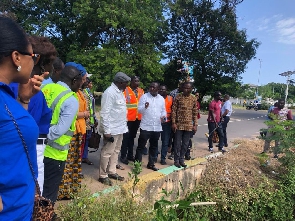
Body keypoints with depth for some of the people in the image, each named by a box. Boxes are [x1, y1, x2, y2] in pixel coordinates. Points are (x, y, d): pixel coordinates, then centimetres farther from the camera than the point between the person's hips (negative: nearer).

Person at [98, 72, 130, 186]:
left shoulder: (119, 92, 12)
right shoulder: (110, 92, -17)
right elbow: (105, 113, -20)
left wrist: (124, 125, 13)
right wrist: (106, 131, -20)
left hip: (120, 128, 9)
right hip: (112, 129, -9)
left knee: (116, 151, 17)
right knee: (107, 152, 2)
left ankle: (112, 172, 31)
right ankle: (103, 175, 16)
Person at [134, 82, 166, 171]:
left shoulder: (161, 99, 10)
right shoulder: (144, 96, -2)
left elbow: (163, 110, 16)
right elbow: (139, 110, -6)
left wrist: (164, 116, -5)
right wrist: (144, 107, -27)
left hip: (157, 127, 4)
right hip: (145, 126, -4)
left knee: (154, 146, 14)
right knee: (141, 146, 1)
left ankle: (151, 164, 27)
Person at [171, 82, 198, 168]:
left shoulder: (194, 99, 4)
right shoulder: (178, 97, -4)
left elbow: (195, 113, 7)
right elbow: (173, 110, -4)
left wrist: (195, 125, 2)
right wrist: (173, 123, -9)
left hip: (189, 125, 3)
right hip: (179, 124, -3)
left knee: (185, 144, 10)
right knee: (177, 143, 4)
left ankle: (181, 159, 24)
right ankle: (176, 160, 16)